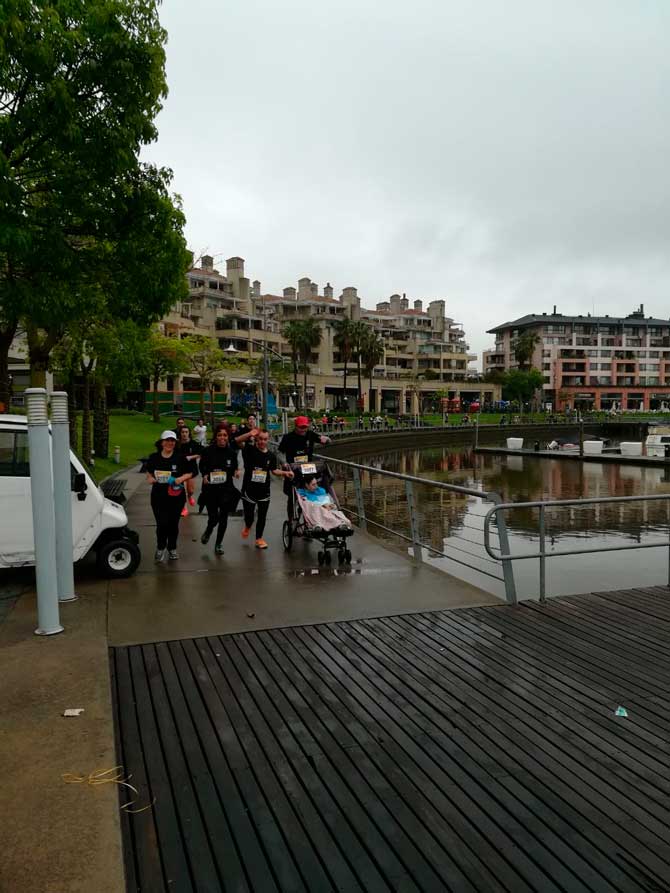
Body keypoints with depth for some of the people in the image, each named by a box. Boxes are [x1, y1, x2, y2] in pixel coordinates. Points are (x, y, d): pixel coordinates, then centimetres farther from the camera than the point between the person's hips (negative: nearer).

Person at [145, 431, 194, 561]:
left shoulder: (180, 458, -3)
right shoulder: (154, 457, 2)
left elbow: (189, 473, 3)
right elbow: (149, 472, 17)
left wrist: (181, 479, -15)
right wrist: (150, 478, -4)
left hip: (176, 496, 0)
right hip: (159, 496, 0)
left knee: (173, 523, 9)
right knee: (162, 523, -3)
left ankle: (172, 548, 28)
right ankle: (160, 548, 20)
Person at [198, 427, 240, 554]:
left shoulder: (232, 452, -2)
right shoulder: (208, 451, -9)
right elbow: (202, 467, 3)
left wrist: (236, 472, -11)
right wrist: (204, 476, -15)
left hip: (227, 488, 2)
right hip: (211, 488, -2)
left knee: (223, 517, 6)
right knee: (213, 517, -3)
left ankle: (218, 543, 26)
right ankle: (208, 531, 34)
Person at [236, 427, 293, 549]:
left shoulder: (271, 456, 1)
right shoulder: (249, 450, -10)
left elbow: (274, 471, 10)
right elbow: (238, 441, -26)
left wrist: (285, 473, -9)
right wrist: (249, 434, -44)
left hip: (264, 491, 3)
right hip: (249, 490, -3)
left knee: (262, 516, 9)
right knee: (249, 516, 5)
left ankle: (259, 538, 28)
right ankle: (247, 526, 42)